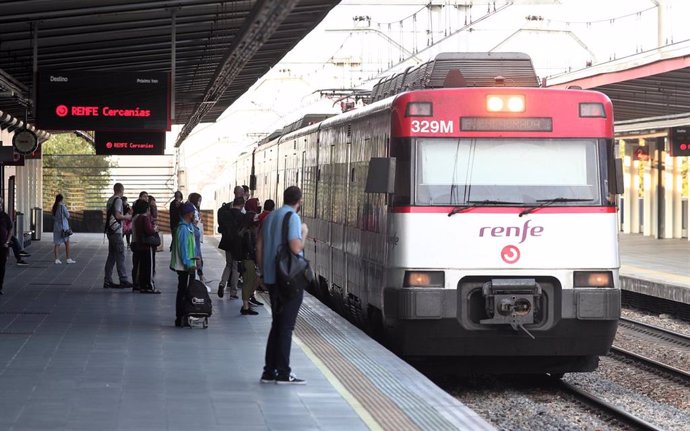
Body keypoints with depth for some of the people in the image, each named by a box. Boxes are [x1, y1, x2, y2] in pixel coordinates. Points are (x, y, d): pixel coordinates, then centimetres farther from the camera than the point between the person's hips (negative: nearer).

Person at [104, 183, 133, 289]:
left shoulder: (110, 200, 14)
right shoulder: (118, 200, -12)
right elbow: (117, 215, -21)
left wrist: (124, 217, 21)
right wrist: (127, 217, -4)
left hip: (110, 231, 9)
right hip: (116, 231, -9)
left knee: (111, 256, 11)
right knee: (120, 256, -5)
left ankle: (107, 281, 11)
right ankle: (123, 281, -4)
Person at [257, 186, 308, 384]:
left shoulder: (270, 217, 12)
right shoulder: (292, 218, -13)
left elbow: (259, 246, 14)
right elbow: (296, 247, -23)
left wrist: (263, 271, 20)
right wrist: (304, 233, -4)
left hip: (272, 278, 8)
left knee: (277, 324, 14)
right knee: (286, 326, -2)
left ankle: (269, 371, 14)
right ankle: (283, 373, 1)